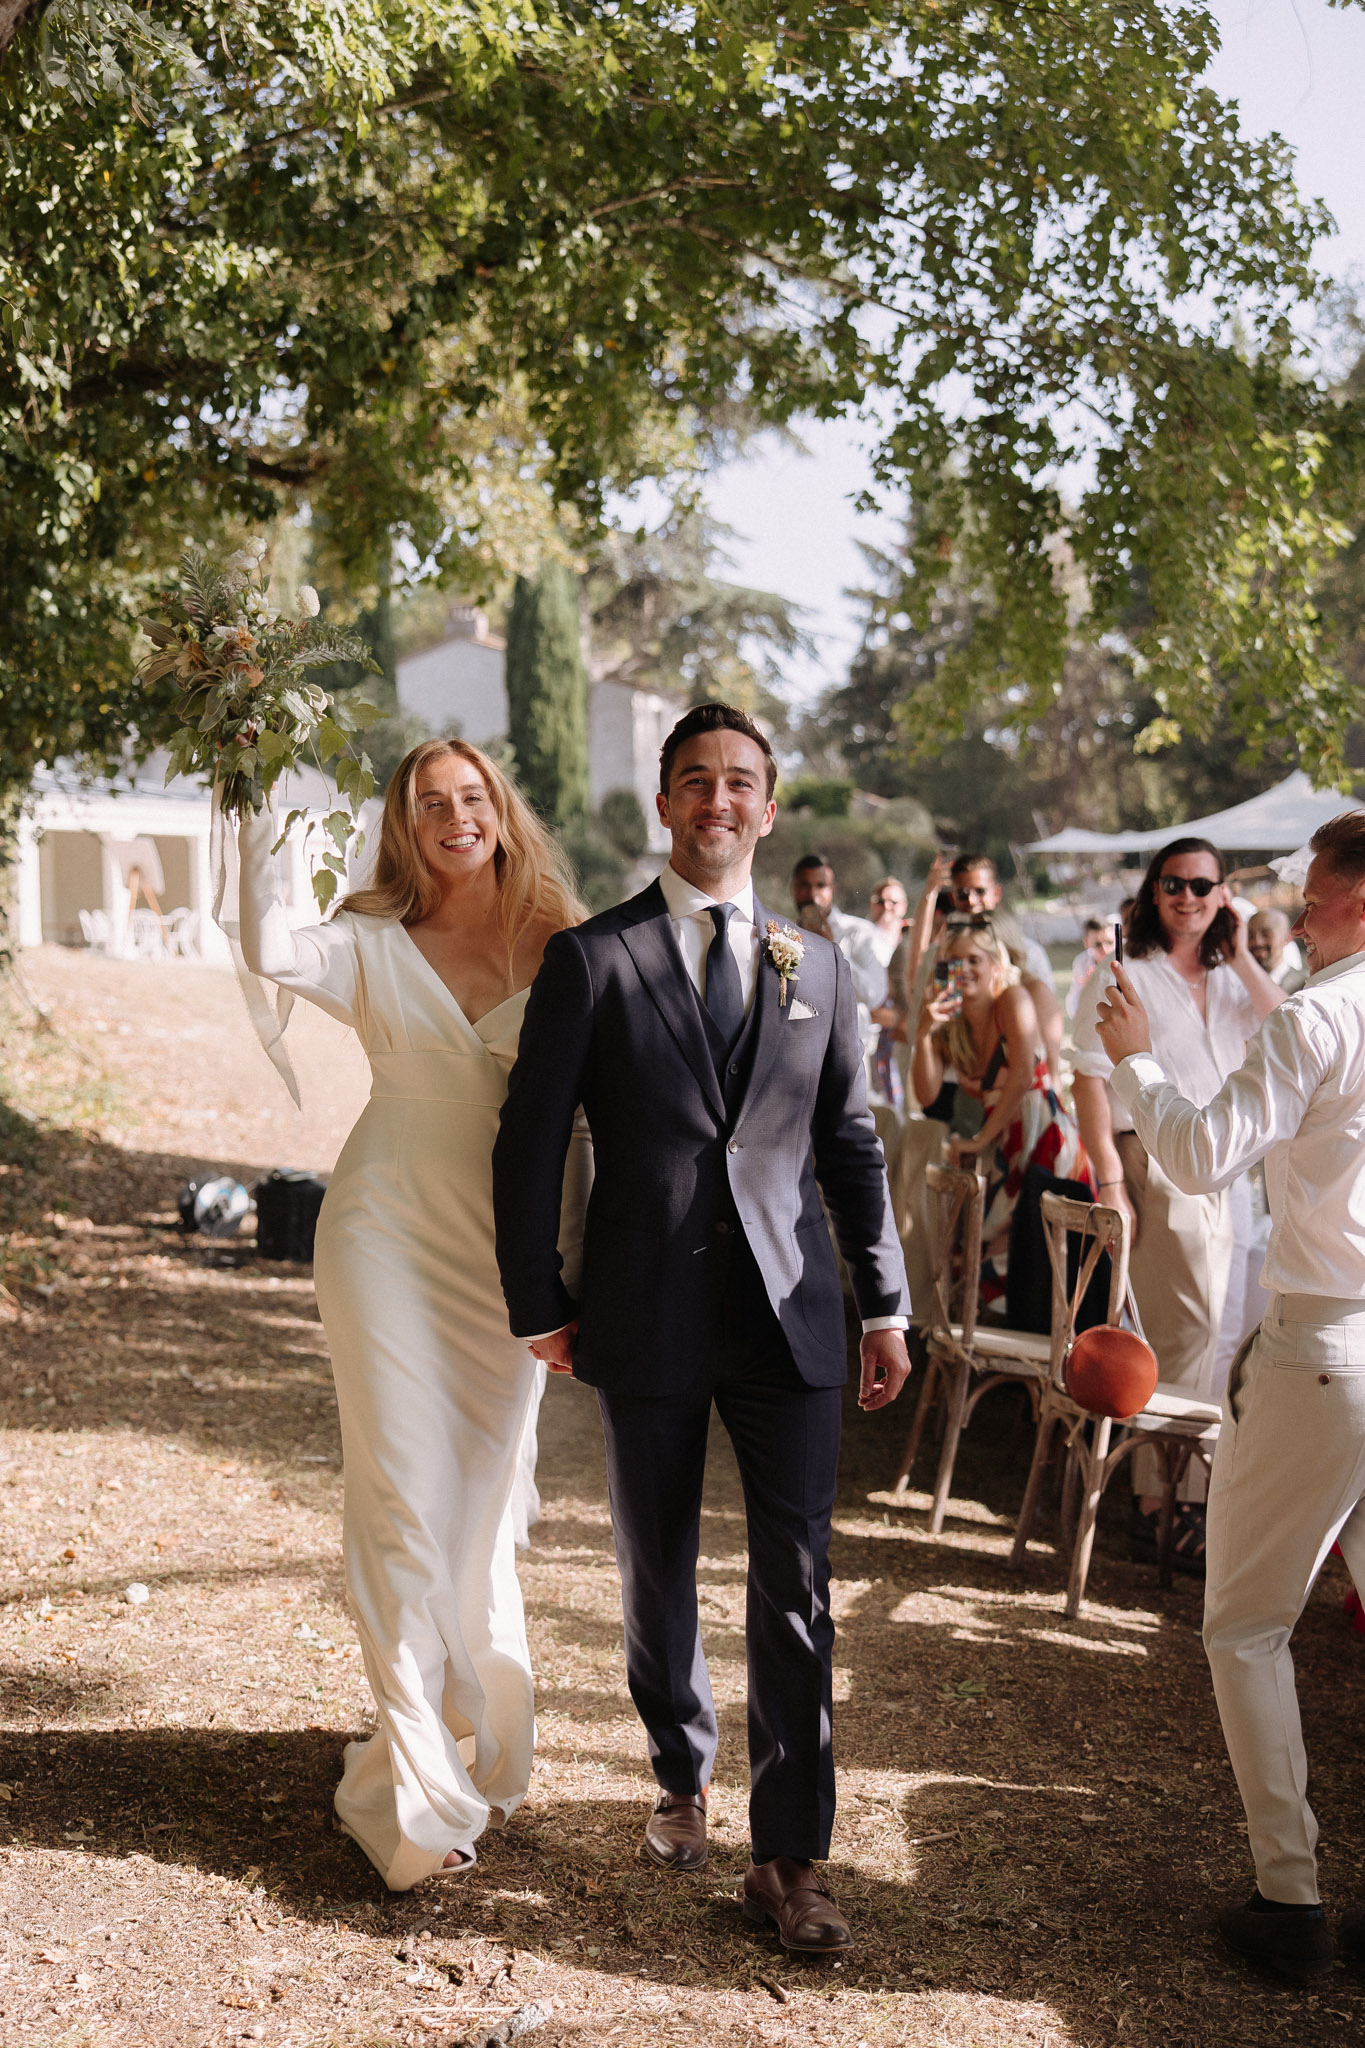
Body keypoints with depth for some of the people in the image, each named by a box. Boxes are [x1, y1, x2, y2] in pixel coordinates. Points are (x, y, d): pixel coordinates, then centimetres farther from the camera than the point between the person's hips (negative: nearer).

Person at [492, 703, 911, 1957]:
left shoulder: (816, 966, 9)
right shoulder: (592, 960, -1)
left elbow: (851, 1141, 13)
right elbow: (530, 1144, 0)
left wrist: (885, 1304, 11)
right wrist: (542, 1309, -2)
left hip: (790, 1314, 2)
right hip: (647, 1321, -1)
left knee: (796, 1585, 0)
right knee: (658, 1569, 14)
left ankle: (790, 1858, 11)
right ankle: (682, 1782, 37)